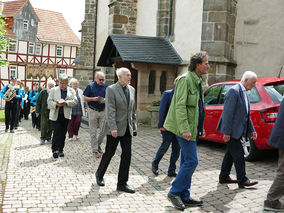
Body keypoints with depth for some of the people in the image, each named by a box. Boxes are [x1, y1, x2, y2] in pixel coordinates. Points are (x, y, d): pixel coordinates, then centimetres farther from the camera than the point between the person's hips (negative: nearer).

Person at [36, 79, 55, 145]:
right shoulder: (43, 92, 2)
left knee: (50, 126, 6)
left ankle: (48, 138, 20)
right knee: (43, 125, -4)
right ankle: (42, 139, 6)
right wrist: (37, 111, -1)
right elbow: (38, 101, 4)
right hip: (44, 111, -1)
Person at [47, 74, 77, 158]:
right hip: (56, 115, -2)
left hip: (66, 115, 2)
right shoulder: (53, 90, 5)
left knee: (63, 133, 8)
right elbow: (49, 101, 1)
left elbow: (75, 101, -1)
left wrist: (65, 102, -16)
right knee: (56, 132, -11)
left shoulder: (71, 91, 8)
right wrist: (56, 104, -18)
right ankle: (55, 150, -9)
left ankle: (60, 150, 18)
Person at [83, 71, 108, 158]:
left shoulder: (105, 87, 6)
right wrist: (93, 99, -18)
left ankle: (98, 145, 26)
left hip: (103, 111, 3)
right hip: (93, 111, -3)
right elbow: (85, 98, -2)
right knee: (93, 132, 2)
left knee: (104, 130, 1)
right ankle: (95, 150, 12)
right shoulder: (90, 86, -2)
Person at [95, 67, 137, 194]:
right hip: (115, 128, -6)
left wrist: (134, 125, 14)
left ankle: (122, 184, 8)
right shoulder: (111, 89, -8)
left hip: (127, 128, 6)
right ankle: (99, 174, 31)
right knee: (109, 153, 6)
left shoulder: (131, 89, 12)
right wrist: (113, 128, -21)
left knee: (127, 154, 1)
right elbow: (110, 110, -15)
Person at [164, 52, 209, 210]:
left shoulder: (198, 81, 16)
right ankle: (174, 192, 4)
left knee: (187, 162, 12)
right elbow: (180, 106, -22)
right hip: (185, 128, -10)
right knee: (192, 161, -9)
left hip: (192, 129, 10)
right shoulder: (185, 79, -14)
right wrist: (185, 129, -26)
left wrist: (200, 127, 21)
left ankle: (184, 196, 21)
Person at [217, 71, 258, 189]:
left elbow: (246, 115, 20)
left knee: (230, 154, 15)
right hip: (232, 130, -10)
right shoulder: (234, 91, -16)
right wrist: (227, 132, -22)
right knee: (238, 155, -4)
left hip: (237, 130, 10)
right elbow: (228, 113, -21)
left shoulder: (244, 93, 15)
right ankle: (242, 180, 4)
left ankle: (224, 177, 24)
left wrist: (252, 130, 16)